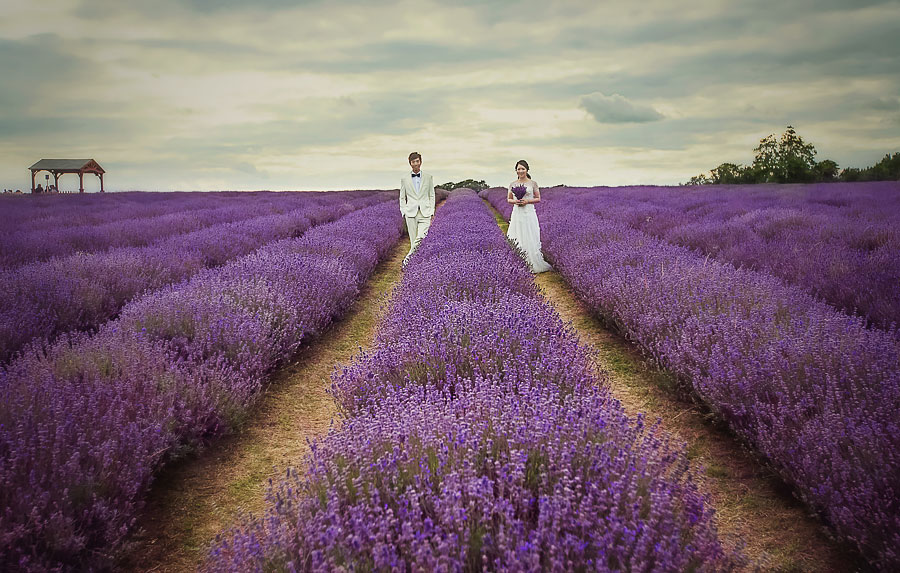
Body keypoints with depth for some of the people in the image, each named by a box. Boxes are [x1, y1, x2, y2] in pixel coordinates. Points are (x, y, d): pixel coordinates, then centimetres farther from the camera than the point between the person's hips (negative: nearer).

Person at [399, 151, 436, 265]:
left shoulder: (428, 177, 8)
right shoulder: (404, 179, 8)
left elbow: (432, 195, 12)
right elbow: (402, 197, 12)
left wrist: (432, 212, 5)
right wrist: (403, 212, 3)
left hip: (425, 213, 0)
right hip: (411, 212, 1)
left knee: (421, 238, -17)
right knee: (413, 240, 0)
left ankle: (408, 257, -9)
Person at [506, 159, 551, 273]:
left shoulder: (533, 183, 1)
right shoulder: (512, 184, 8)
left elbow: (538, 199, 4)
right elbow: (508, 199, 13)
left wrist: (527, 201, -12)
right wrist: (515, 201, -9)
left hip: (529, 214, -3)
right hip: (517, 214, 3)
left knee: (530, 240, -4)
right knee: (517, 241, 1)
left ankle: (534, 265, 5)